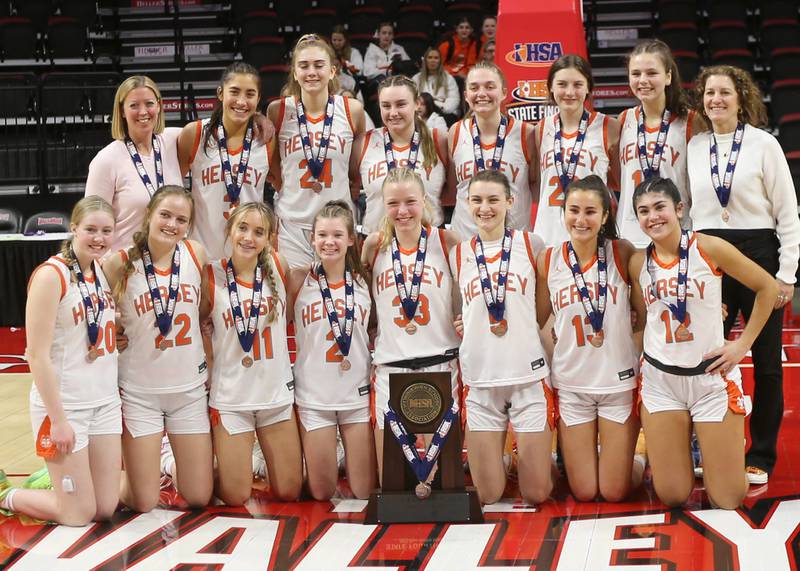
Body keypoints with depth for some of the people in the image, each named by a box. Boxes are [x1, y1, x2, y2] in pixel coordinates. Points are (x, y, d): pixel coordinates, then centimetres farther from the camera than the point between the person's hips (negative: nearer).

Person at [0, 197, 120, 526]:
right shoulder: (51, 276, -16)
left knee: (106, 508, 9)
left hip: (106, 403, 7)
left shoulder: (104, 271, 6)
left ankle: (53, 480, 35)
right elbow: (37, 356, -18)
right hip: (64, 405, -7)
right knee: (79, 514, 0)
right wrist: (58, 419, -18)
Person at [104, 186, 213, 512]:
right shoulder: (120, 264, -12)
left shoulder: (196, 255, -2)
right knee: (143, 503, -1)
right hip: (139, 392, -3)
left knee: (199, 497, 6)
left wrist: (209, 363, 6)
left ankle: (172, 468, 38)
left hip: (190, 389, 3)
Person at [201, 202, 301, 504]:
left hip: (277, 393, 3)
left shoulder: (278, 268, -4)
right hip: (230, 397, -3)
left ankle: (259, 463, 38)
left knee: (289, 491, 7)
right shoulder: (212, 276, -10)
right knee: (235, 496, -1)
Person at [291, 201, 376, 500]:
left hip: (358, 395, 1)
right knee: (322, 492, 3)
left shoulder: (365, 282, 1)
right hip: (313, 397, -1)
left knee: (364, 491, 3)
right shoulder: (299, 282, -3)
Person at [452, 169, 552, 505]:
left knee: (536, 494, 1)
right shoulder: (459, 255, 8)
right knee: (487, 496, 1)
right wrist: (459, 325, 0)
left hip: (529, 376, -1)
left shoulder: (531, 245, 3)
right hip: (479, 380, 1)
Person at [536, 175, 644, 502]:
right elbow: (536, 320, 4)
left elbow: (645, 312, -1)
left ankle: (636, 460, 35)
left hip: (620, 381, -1)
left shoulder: (622, 253, -7)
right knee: (584, 492, 5)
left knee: (614, 492, 2)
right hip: (570, 385, 1)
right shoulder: (548, 260, -2)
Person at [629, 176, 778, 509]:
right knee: (672, 497, 2)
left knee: (728, 501, -1)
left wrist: (743, 344, -4)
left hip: (711, 377, -2)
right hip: (659, 379, 2)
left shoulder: (709, 248, -10)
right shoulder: (638, 263, 0)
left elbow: (767, 288, -2)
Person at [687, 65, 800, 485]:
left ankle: (761, 456, 15)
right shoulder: (694, 147, 5)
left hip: (757, 254, -3)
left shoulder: (763, 144, -4)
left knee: (765, 360, 5)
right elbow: (689, 209, 11)